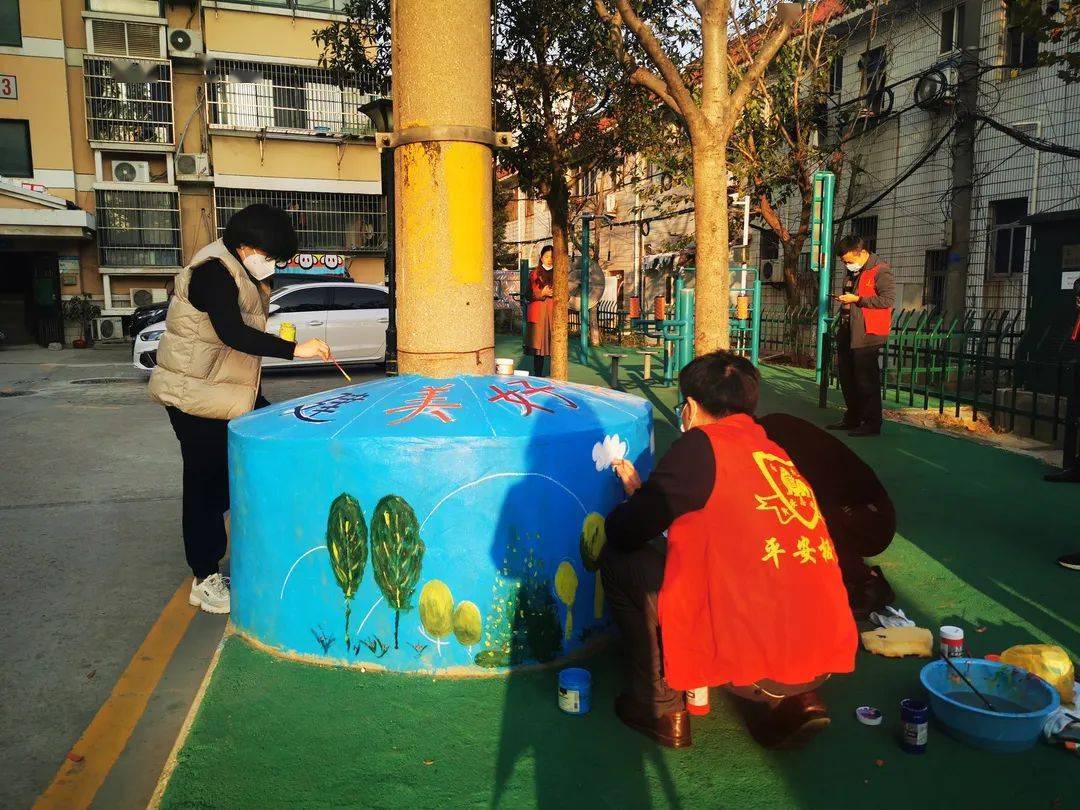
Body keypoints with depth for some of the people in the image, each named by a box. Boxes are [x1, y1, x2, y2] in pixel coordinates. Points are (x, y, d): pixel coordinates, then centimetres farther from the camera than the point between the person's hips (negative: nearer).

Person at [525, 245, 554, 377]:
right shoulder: (535, 273, 9)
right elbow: (530, 293, 3)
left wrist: (554, 293, -9)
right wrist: (542, 293, -16)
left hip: (554, 312, 1)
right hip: (539, 312, -1)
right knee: (538, 345, -2)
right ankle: (538, 375, 5)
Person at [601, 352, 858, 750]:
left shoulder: (701, 445, -6)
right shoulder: (773, 452, 15)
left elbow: (624, 533, -4)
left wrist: (634, 498, 20)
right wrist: (643, 491, 33)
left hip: (757, 654, -7)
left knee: (618, 559, 5)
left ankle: (660, 709, 13)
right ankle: (793, 699, 14)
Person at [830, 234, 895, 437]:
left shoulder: (880, 271, -10)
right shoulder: (853, 273, 18)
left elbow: (888, 299, -19)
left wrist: (857, 299, -18)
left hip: (867, 335, -9)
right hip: (848, 334, 9)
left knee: (867, 380, -6)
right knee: (847, 377, 14)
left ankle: (872, 423, 2)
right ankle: (852, 418, 26)